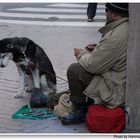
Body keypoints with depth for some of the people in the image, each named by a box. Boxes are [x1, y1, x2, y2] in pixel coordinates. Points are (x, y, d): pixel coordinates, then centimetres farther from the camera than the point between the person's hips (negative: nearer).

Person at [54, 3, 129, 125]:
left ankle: (77, 105, 10)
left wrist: (82, 54, 1)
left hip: (115, 93, -10)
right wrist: (98, 48, 9)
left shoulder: (116, 37, -27)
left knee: (74, 70, -9)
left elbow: (93, 65, -19)